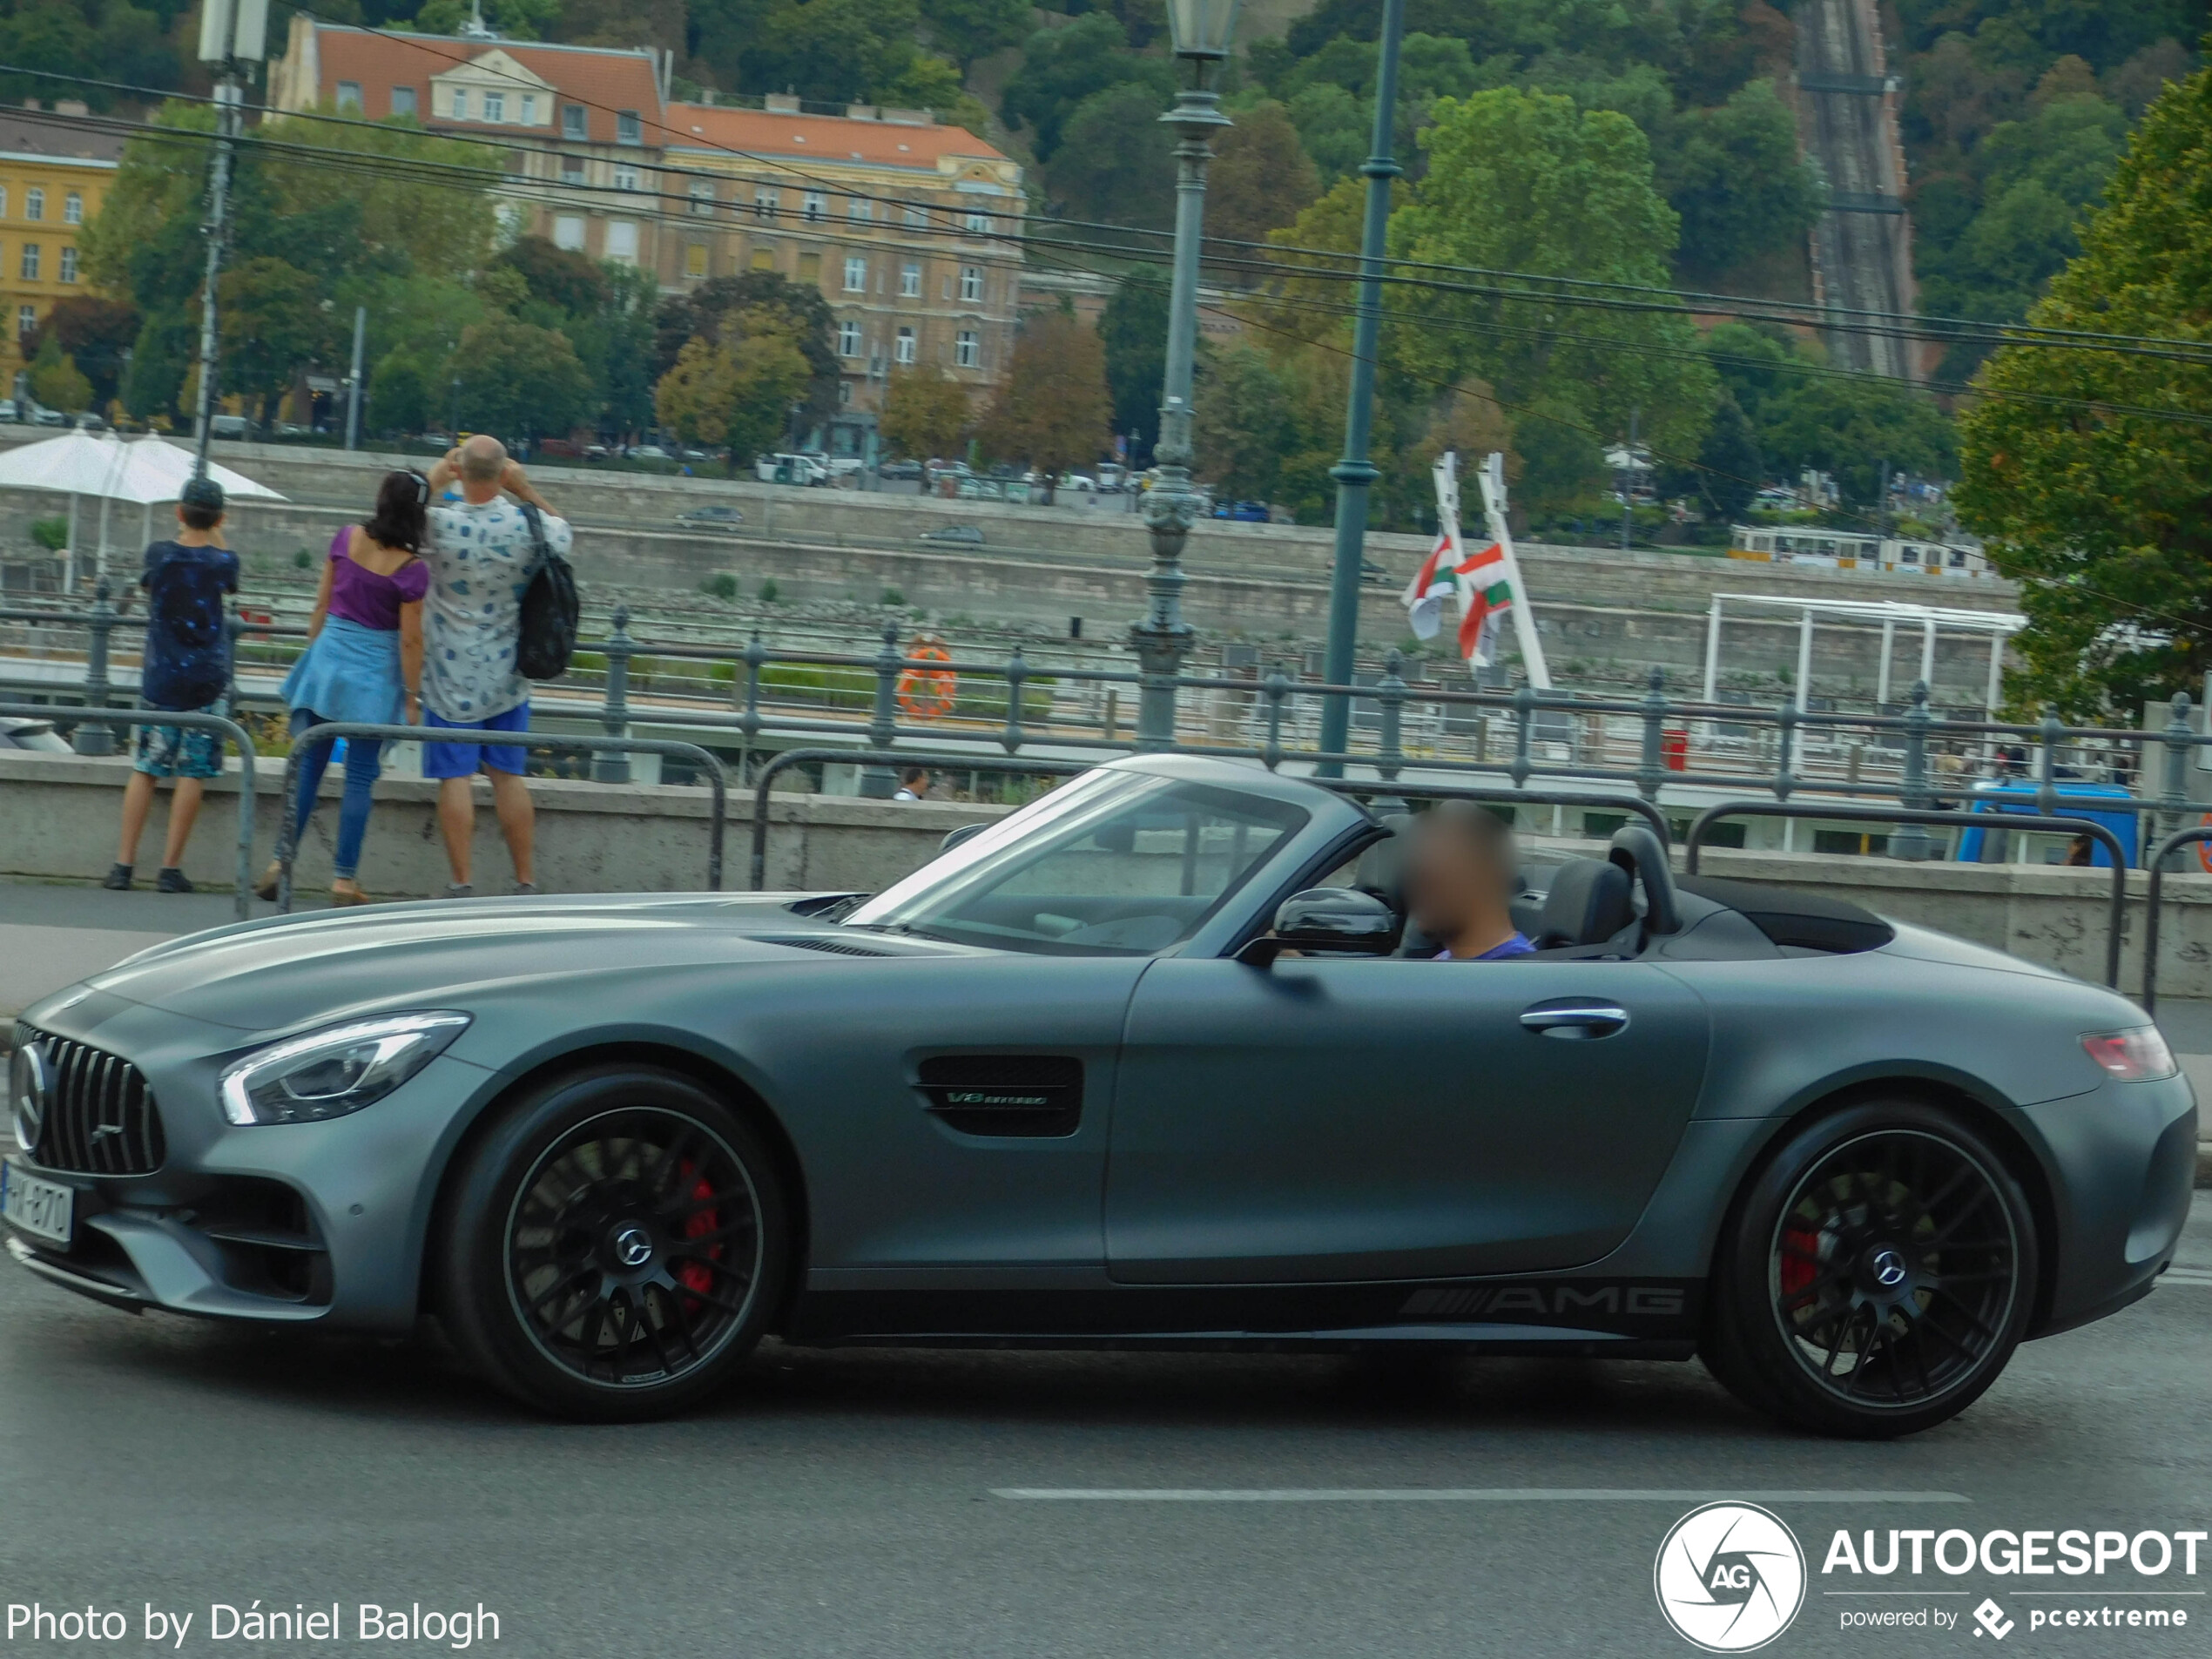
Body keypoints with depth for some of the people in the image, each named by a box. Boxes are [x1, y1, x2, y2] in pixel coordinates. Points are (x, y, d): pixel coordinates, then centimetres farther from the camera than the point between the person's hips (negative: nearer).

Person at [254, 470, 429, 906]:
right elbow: (410, 639, -12)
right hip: (374, 674, -4)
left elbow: (322, 604, 6)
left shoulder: (347, 540, -2)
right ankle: (344, 878, 5)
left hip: (327, 657, 4)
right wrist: (411, 698, -3)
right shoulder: (411, 569, -15)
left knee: (307, 767, 11)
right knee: (360, 778, 4)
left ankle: (280, 862, 9)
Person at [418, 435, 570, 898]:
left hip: (452, 677, -3)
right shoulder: (529, 527, -9)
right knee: (509, 775, 10)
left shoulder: (440, 525, -18)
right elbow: (564, 531, 15)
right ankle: (525, 881, 14)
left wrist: (433, 481, 9)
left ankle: (461, 883, 0)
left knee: (456, 777, 0)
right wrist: (524, 490, 13)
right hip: (507, 674, 3)